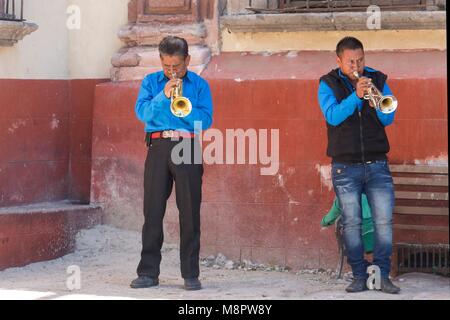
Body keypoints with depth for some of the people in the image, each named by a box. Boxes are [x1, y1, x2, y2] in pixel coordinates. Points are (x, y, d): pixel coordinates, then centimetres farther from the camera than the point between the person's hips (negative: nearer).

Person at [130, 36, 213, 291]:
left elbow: (206, 120, -2)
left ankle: (191, 274, 4)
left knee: (190, 212, -1)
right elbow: (142, 112, -1)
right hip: (158, 147, 1)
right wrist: (163, 96, -14)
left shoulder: (199, 85, 8)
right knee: (153, 210, 1)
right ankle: (148, 272, 7)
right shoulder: (151, 82, 12)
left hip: (188, 148, -1)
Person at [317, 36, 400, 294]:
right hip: (345, 167, -1)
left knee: (384, 221, -5)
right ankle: (359, 276, 6)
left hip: (377, 164, 1)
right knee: (352, 223, 0)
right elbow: (333, 116, -14)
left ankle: (383, 275, 1)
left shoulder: (378, 80, 7)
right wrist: (356, 96, -26)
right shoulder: (328, 84, 3)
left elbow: (388, 119, 0)